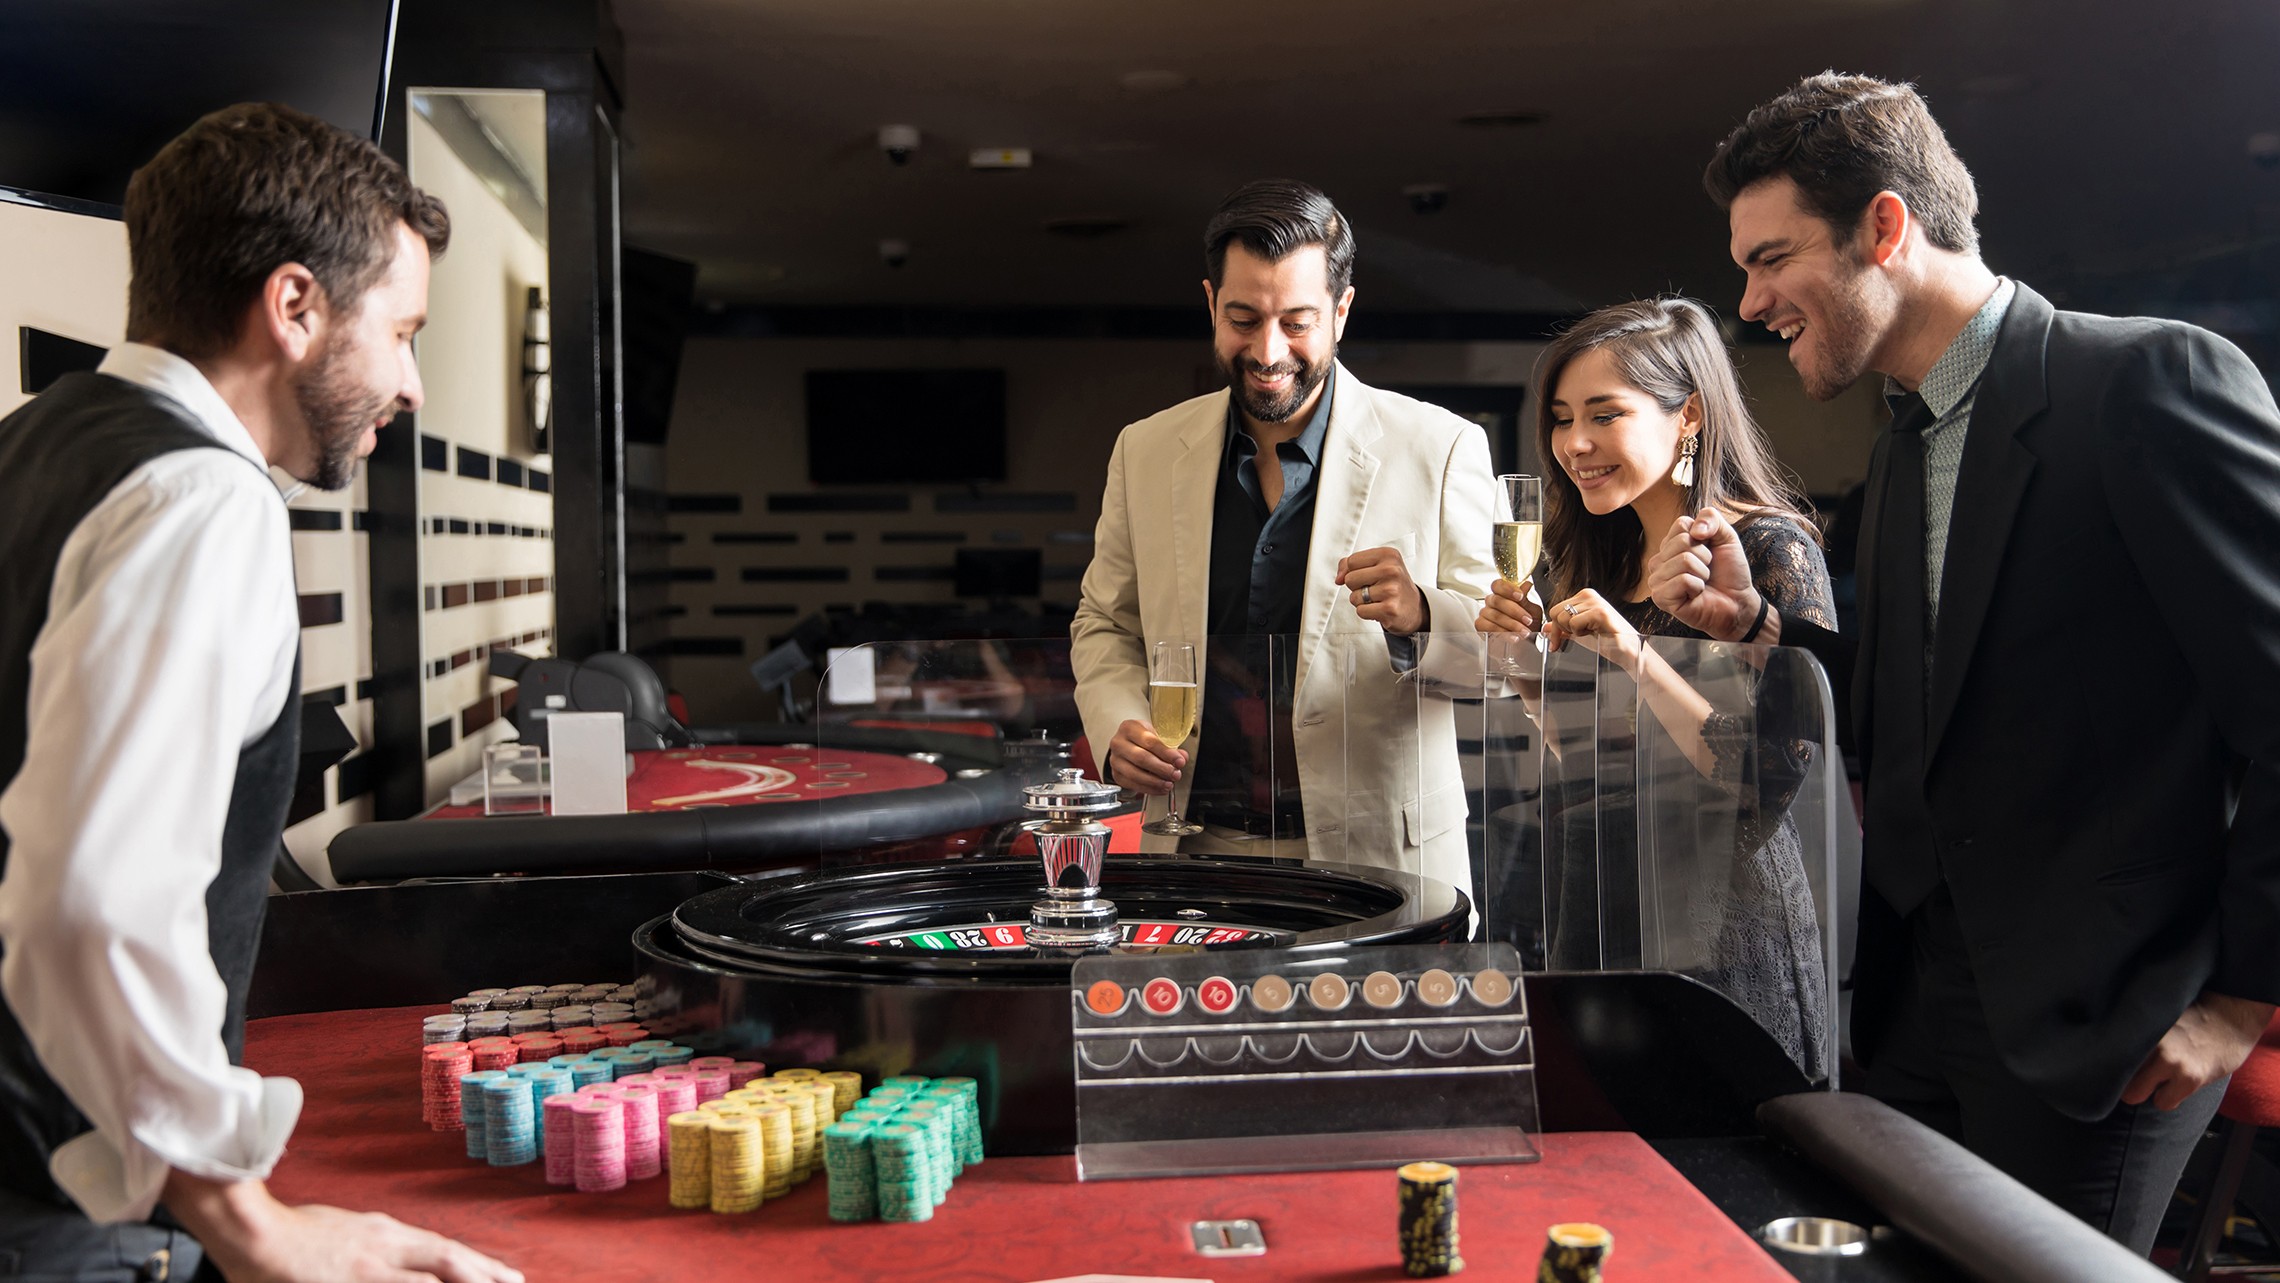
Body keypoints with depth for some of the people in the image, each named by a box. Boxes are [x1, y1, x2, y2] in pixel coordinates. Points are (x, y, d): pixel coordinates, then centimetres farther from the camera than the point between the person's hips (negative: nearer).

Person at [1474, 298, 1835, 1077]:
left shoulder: (1770, 548, -12)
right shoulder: (1599, 560, 9)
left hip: (1722, 937, -7)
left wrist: (1636, 656, -26)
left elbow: (1780, 772, -20)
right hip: (1594, 928, 7)